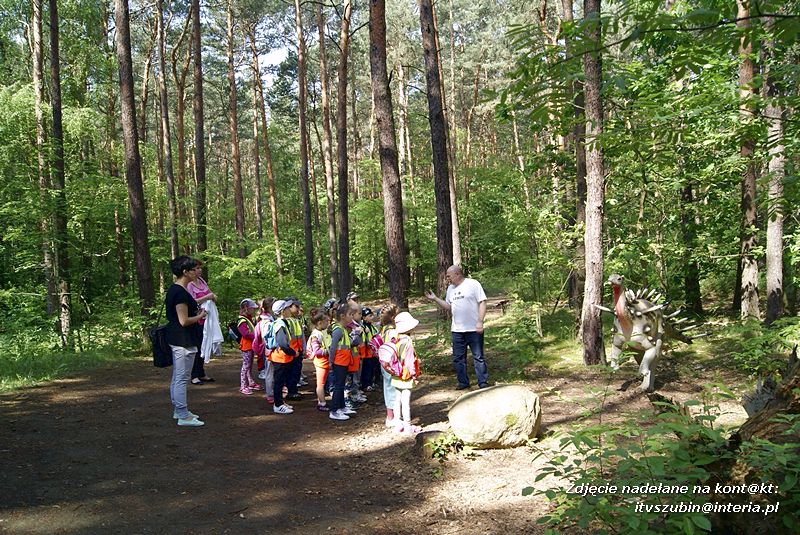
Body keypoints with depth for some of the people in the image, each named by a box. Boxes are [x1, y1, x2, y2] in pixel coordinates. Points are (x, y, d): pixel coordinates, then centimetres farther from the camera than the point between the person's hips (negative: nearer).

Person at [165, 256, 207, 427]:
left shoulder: (174, 289, 11)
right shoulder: (180, 292, -20)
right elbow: (184, 321, -22)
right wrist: (200, 316, -7)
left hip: (176, 340, 11)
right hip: (183, 341, -11)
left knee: (177, 378, 17)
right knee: (182, 379, -4)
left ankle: (178, 410, 27)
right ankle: (183, 416, 2)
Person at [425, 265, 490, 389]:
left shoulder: (473, 284, -6)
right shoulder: (450, 288, 13)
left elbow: (482, 303, -9)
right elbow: (448, 307, 17)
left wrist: (480, 322, -16)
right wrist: (435, 299, 5)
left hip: (474, 329, -6)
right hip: (457, 330, 6)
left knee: (478, 357, 1)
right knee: (458, 359, 10)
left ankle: (483, 382, 9)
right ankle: (463, 382, 21)